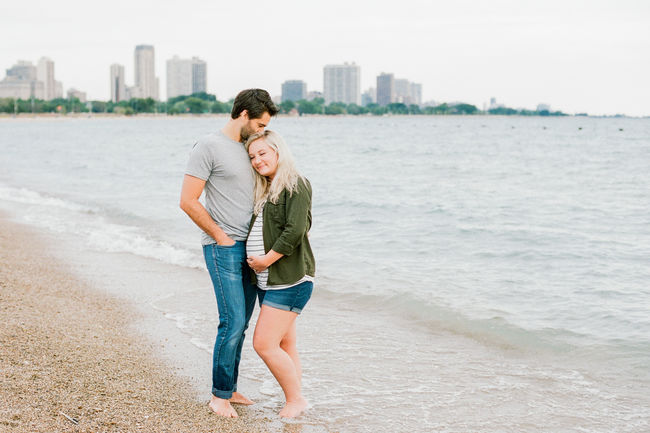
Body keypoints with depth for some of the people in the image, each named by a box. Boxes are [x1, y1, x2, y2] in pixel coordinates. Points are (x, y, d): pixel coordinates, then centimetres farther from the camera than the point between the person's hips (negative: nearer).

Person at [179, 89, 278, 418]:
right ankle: (219, 395, 5)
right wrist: (221, 237, -10)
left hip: (249, 250, 7)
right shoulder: (209, 146, -9)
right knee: (232, 323, -9)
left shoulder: (249, 147, 14)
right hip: (224, 250, -7)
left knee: (240, 323, 10)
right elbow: (188, 202, -13)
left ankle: (230, 389, 21)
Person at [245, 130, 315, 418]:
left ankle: (295, 399, 1)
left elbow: (294, 232, -18)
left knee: (264, 344, -12)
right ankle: (294, 398, 19)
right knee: (285, 346, 12)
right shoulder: (264, 190, 17)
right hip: (266, 281, 9)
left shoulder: (296, 186, -9)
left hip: (289, 280, -9)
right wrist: (252, 258, 5)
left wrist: (266, 259, -14)